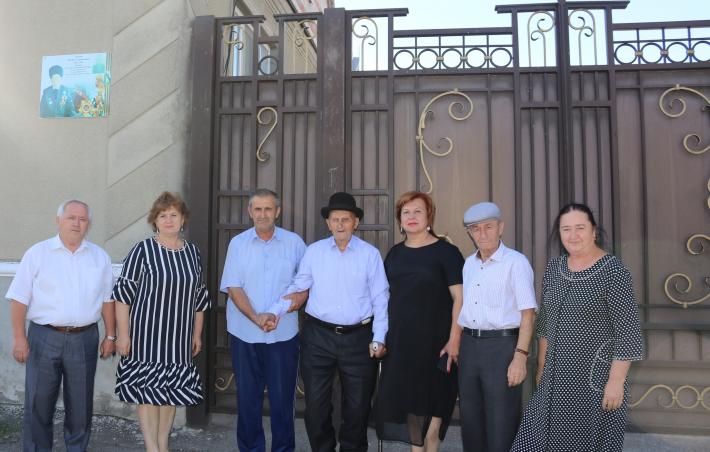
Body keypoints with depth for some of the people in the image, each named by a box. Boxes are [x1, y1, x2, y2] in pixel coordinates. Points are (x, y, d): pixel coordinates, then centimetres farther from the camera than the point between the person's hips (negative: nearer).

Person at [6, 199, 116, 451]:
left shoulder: (99, 257, 7)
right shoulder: (38, 253, 0)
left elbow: (107, 299, 10)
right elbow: (19, 298, -1)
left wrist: (110, 336, 7)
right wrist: (19, 337, -7)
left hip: (84, 339, 2)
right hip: (44, 337, -2)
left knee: (80, 405, 11)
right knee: (38, 404, 6)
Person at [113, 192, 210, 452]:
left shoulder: (192, 252, 7)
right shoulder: (143, 250, -6)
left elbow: (199, 297, 13)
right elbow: (123, 292, -6)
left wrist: (197, 334, 13)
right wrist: (123, 334, -9)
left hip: (179, 337, 4)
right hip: (146, 333, -4)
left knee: (171, 391, 12)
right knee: (147, 389, 0)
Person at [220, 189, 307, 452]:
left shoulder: (294, 243, 2)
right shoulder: (238, 244, 3)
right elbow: (233, 287, -2)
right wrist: (255, 317, -15)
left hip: (284, 334, -1)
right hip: (244, 334, 1)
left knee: (282, 397, 6)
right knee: (247, 397, 11)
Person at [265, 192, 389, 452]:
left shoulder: (370, 254, -2)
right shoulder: (314, 251, 2)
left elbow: (380, 299, -1)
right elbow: (296, 287, 7)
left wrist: (378, 338, -4)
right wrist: (275, 312, -6)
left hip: (358, 338, -1)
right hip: (318, 337, 1)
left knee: (357, 405, 12)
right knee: (316, 403, 10)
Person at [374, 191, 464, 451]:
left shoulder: (446, 252, -6)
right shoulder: (395, 253, 10)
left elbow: (459, 297, -11)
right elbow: (385, 295, 14)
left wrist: (454, 340, -18)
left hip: (434, 340, -4)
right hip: (399, 340, 5)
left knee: (431, 402, 3)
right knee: (407, 398, 12)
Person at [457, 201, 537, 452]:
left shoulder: (515, 262, -9)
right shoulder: (469, 263, 12)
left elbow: (528, 313, -13)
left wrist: (520, 356, -19)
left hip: (502, 345, -6)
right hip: (469, 344, 6)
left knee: (502, 425, 0)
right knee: (470, 422, 14)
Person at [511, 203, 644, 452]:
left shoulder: (613, 270, -13)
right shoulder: (554, 267, 4)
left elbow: (627, 331, -14)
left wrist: (616, 381, -16)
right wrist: (541, 365, 14)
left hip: (595, 375, -5)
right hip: (556, 375, 6)